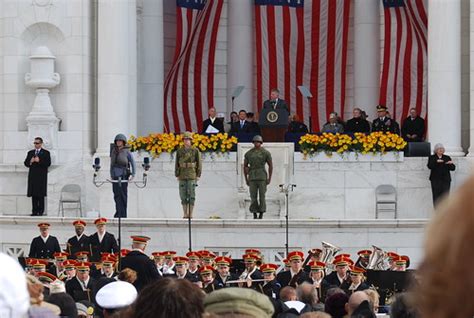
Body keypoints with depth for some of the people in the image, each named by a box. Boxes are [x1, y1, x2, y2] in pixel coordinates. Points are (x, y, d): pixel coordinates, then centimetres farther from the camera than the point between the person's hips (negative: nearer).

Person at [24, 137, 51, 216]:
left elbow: (48, 163, -6)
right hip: (32, 176, 4)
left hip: (41, 176, -4)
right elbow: (26, 163, 15)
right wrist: (30, 162, -5)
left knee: (41, 194, -7)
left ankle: (40, 211, -6)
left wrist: (39, 161, -15)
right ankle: (34, 211, 2)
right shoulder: (30, 153, 19)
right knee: (34, 194, 1)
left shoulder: (46, 153, 5)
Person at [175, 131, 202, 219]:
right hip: (182, 175, 3)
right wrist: (177, 175, 2)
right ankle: (185, 214, 6)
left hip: (192, 175, -3)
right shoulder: (179, 151, 7)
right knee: (183, 195, 1)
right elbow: (177, 164, 8)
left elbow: (199, 163, -1)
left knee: (191, 194, -6)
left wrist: (198, 175, -7)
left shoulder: (195, 151, -1)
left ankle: (191, 214, -3)